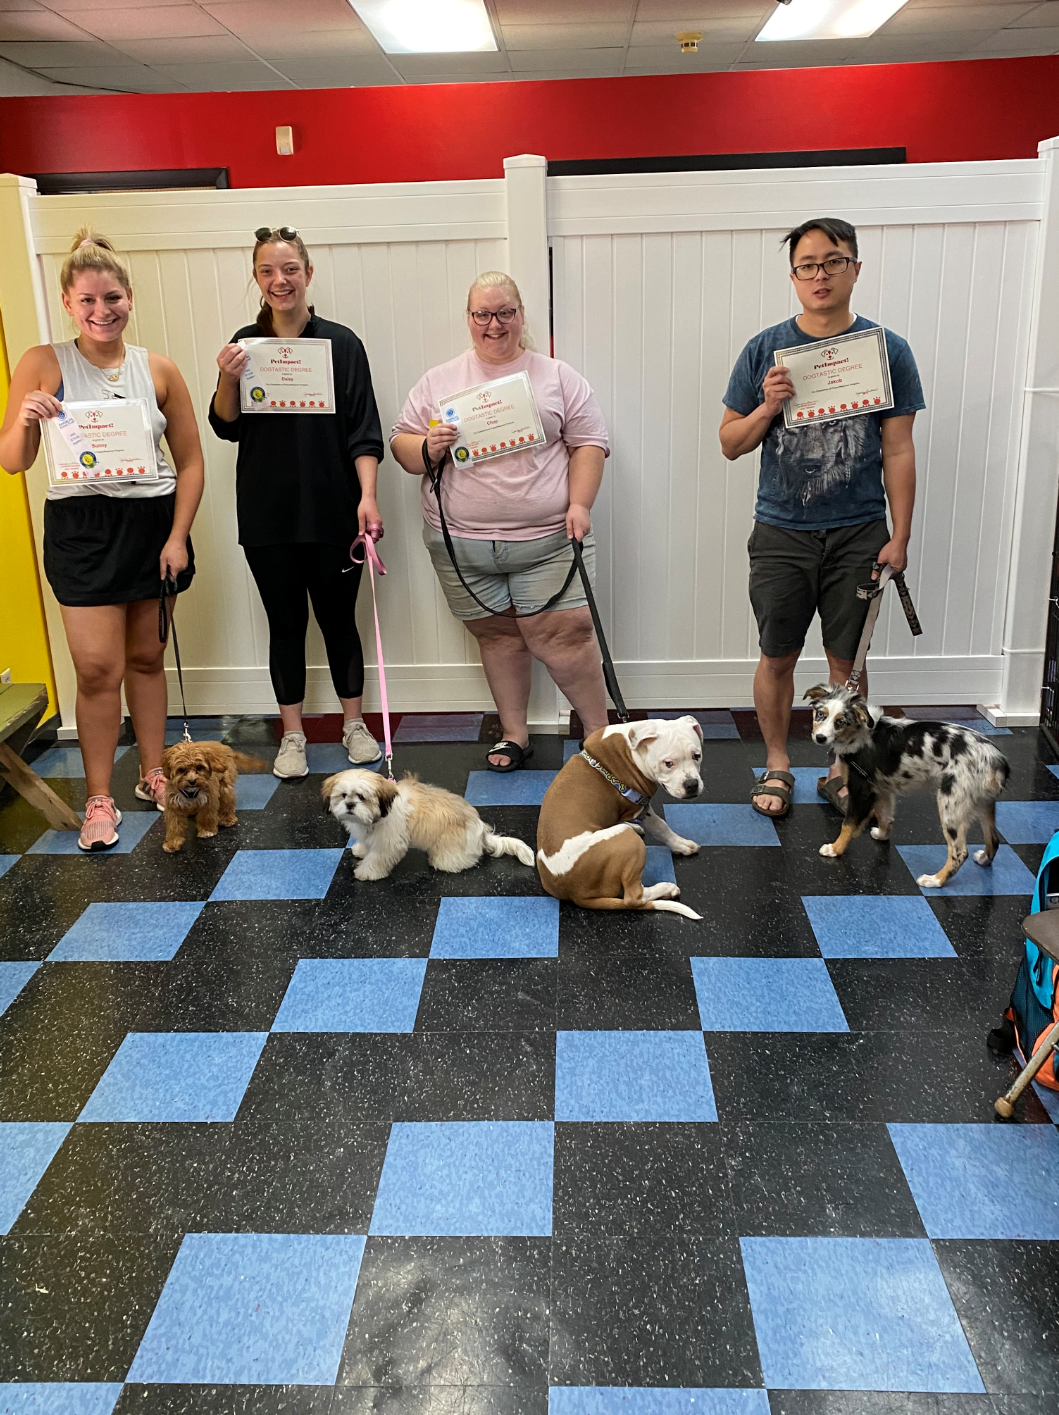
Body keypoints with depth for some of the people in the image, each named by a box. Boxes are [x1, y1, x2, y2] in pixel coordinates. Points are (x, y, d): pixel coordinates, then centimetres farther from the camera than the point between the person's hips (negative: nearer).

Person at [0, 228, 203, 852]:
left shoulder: (159, 370, 3)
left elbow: (191, 462, 6)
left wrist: (178, 536, -3)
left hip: (154, 523, 2)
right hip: (82, 526, -2)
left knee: (146, 657, 12)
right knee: (98, 667, -4)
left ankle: (153, 773, 28)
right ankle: (100, 799, 9)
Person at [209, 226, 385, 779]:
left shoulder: (341, 343, -3)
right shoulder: (245, 344, 4)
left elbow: (363, 431, -6)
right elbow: (227, 428, 5)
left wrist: (367, 496, -18)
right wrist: (227, 380, -14)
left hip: (333, 511, -2)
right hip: (267, 515, 2)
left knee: (339, 619, 9)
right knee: (285, 623, 10)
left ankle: (354, 724, 26)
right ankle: (293, 735, 23)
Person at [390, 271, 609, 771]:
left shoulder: (558, 377, 7)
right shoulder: (438, 381, 10)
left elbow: (588, 443, 3)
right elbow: (401, 444, 10)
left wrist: (580, 505, -9)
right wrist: (427, 449, -12)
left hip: (546, 538, -2)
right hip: (462, 542, 2)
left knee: (561, 636, -6)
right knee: (497, 635, 10)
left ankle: (600, 731, 11)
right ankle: (514, 734, 24)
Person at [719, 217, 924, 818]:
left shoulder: (887, 349, 0)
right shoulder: (765, 350, 1)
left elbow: (898, 451, 1)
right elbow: (730, 443, 5)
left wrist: (899, 536, -4)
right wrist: (767, 408, -14)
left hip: (858, 534, 0)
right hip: (781, 535, 1)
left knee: (847, 660, 9)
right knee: (778, 657, 8)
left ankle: (843, 768, 25)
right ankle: (777, 764, 25)